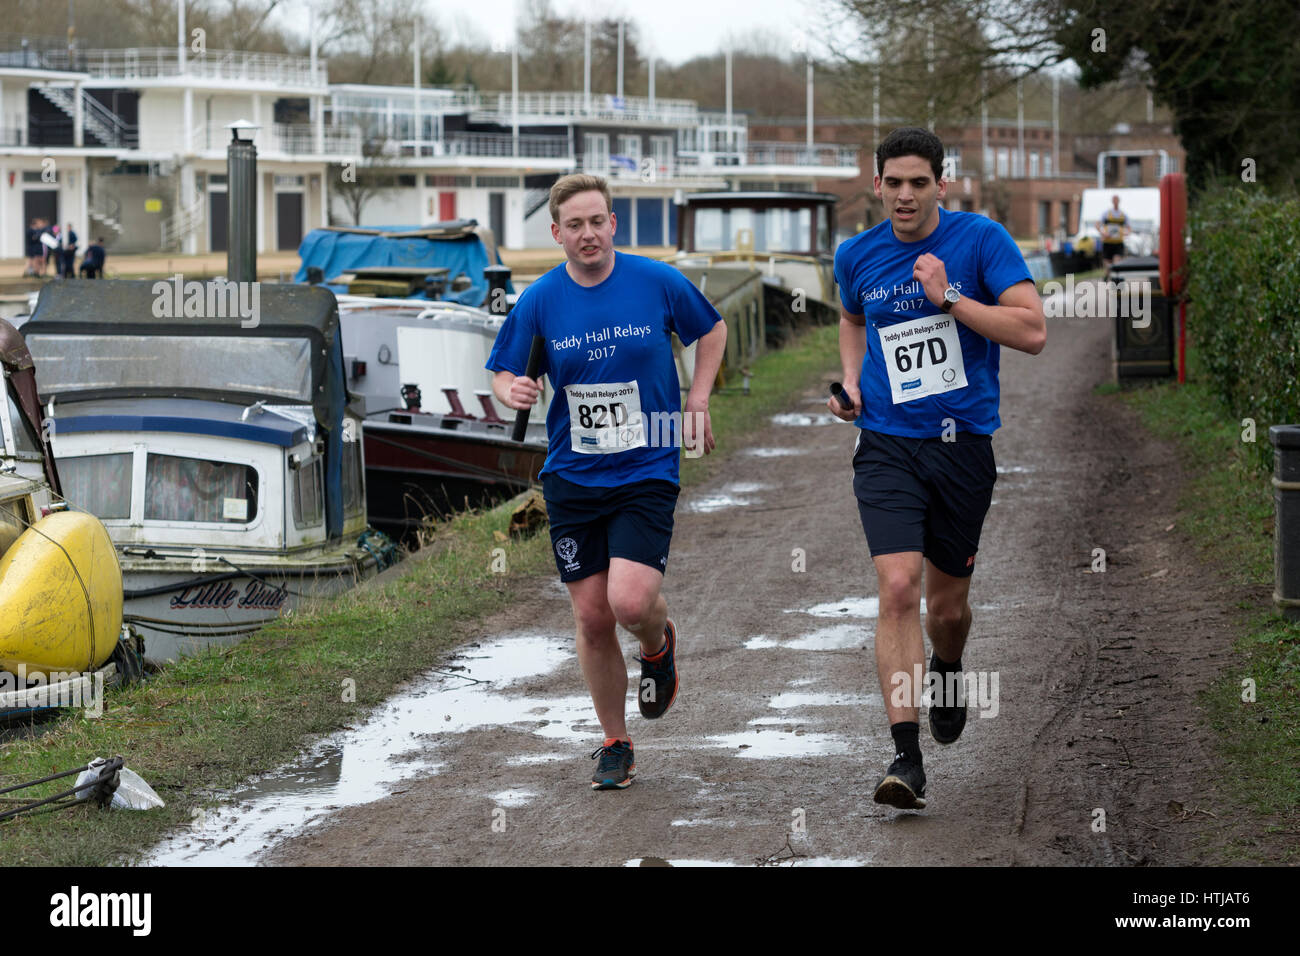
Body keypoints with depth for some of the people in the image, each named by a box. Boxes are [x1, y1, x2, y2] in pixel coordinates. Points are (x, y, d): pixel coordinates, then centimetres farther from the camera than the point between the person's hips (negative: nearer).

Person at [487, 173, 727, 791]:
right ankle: (615, 745, 22)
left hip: (646, 472, -2)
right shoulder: (540, 301, -3)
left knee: (631, 601, -19)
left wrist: (696, 404, 4)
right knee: (592, 618, 3)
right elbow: (502, 375, 6)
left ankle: (658, 645, 18)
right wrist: (513, 391, -17)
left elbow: (712, 332, 12)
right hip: (571, 479, 2)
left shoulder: (658, 283, -6)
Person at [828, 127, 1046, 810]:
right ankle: (906, 758, -19)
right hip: (886, 446, 1)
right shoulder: (856, 256, 4)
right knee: (898, 588, -17)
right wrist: (851, 380, 8)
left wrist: (948, 299, -20)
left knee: (947, 604, 11)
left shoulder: (980, 240, -6)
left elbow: (1032, 331, -13)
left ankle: (948, 673, 48)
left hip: (963, 445, 0)